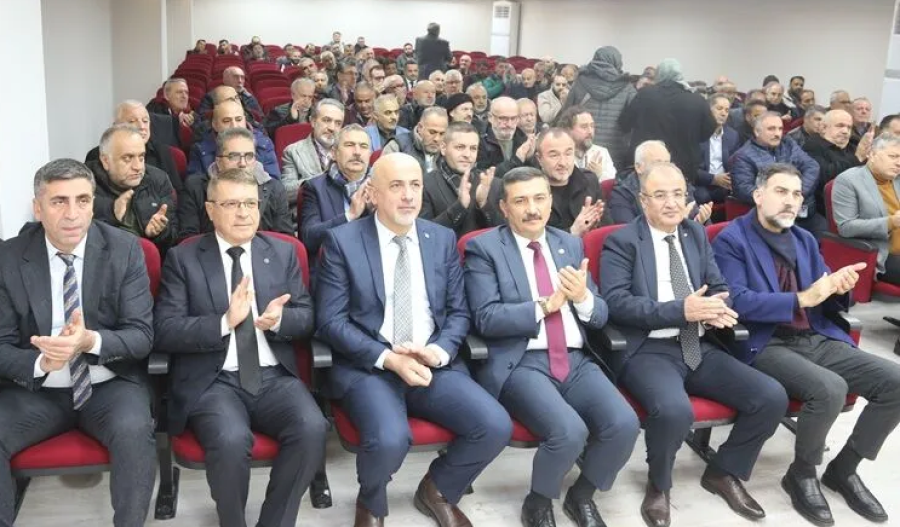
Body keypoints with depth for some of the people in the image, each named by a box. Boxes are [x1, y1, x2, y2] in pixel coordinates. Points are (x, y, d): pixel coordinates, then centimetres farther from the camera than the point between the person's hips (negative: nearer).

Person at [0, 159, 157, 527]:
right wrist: (41, 363, -25)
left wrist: (92, 341, -29)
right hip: (36, 389, 2)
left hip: (110, 385, -1)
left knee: (134, 431, -31)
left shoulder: (125, 250, -6)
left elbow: (142, 335, -8)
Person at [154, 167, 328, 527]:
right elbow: (165, 332, -5)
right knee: (231, 441, -31)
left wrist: (278, 319, -14)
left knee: (312, 430, -26)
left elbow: (307, 318, 9)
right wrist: (224, 322, -21)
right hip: (212, 381, -2)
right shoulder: (183, 258, 4)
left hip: (274, 377, 3)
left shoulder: (283, 253, 12)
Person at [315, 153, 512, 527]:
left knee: (496, 426, -18)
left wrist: (439, 350, -11)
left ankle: (437, 490, 14)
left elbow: (458, 312, 11)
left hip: (433, 364, 4)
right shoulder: (342, 241, -2)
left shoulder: (443, 239, 9)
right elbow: (331, 321, -6)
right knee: (389, 440, -32)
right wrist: (389, 359, -18)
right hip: (367, 367, -3)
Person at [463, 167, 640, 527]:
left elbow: (600, 316, 12)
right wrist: (545, 306, -16)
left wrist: (583, 297, -11)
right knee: (570, 431, -28)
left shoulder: (570, 244, 14)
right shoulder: (483, 248, -1)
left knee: (625, 424, -18)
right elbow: (486, 319, -11)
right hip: (520, 364, -5)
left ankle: (582, 495, 12)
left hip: (576, 361, 5)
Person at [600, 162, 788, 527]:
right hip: (647, 350, -6)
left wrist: (718, 307, -11)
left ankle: (724, 472, 15)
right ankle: (658, 486, -1)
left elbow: (719, 287, 15)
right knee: (674, 410, -35)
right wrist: (680, 309, -23)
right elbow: (615, 302, -15)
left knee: (773, 397, -10)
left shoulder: (697, 234, 16)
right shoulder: (621, 242, -3)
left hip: (698, 348, 6)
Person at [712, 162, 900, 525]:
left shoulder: (806, 240, 18)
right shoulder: (731, 240, -4)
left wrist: (839, 288, -6)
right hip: (766, 345, -7)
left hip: (817, 339, 7)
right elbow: (737, 302, -17)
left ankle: (844, 469, 8)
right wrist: (802, 298, -22)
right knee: (829, 389, -33)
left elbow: (827, 305, 19)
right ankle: (801, 475, -4)